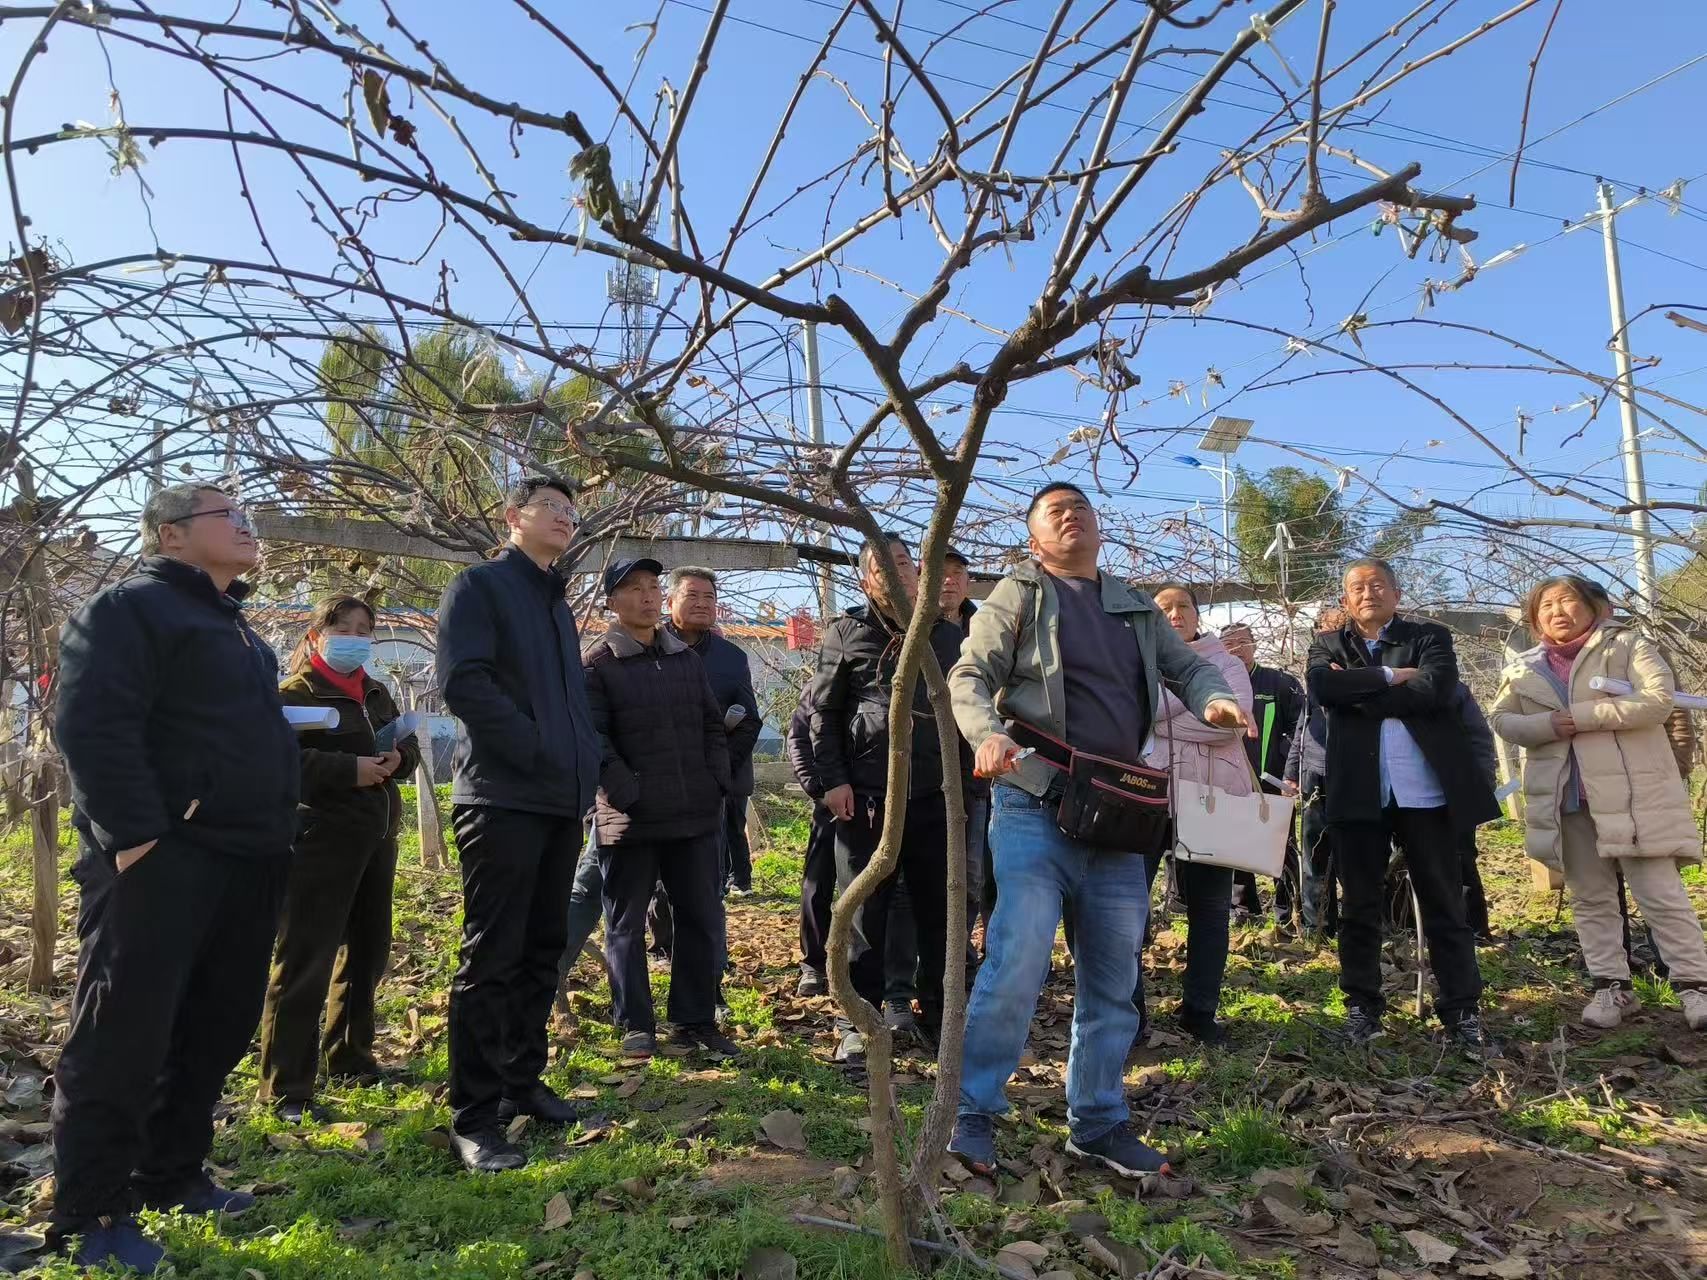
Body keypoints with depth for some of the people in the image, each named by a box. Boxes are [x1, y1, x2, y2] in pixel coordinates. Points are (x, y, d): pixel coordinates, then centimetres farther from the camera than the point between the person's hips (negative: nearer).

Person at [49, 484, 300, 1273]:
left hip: (245, 861, 9)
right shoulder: (129, 608, -5)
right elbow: (91, 726, -16)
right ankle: (89, 1216, 11)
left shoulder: (235, 627, 22)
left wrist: (276, 835, 19)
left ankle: (170, 1176, 27)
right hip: (164, 860, -9)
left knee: (215, 1032, 13)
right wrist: (135, 839, -21)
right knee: (122, 1037, -1)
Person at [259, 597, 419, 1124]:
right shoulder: (296, 693, -7)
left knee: (366, 951, 17)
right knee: (305, 960, -6)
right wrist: (350, 769, -25)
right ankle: (286, 1088, 2)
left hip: (376, 839, 8)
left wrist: (397, 758, -5)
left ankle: (349, 1055, 33)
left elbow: (408, 744, 17)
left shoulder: (374, 692, 16)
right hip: (320, 839, -8)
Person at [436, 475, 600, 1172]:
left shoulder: (558, 603, 20)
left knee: (542, 951, 14)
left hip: (561, 801, 8)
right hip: (502, 797, -8)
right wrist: (536, 749, -16)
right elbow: (462, 681, -17)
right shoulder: (480, 585, -3)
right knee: (491, 958, -4)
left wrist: (585, 760, 8)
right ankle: (474, 1117, 5)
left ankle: (522, 1081, 27)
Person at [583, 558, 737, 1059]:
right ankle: (636, 1025, 21)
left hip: (697, 816, 5)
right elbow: (592, 739, -10)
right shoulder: (597, 664, -3)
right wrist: (627, 794, -16)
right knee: (626, 925, 7)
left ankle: (696, 1021, 22)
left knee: (703, 919, 9)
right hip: (631, 820, -4)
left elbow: (713, 725, 15)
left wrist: (718, 783, 4)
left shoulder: (688, 659, 14)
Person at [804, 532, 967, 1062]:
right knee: (864, 917, 4)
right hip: (865, 798, -3)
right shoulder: (847, 633, 2)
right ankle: (859, 1024, 15)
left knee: (939, 915, 10)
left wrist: (963, 780, 11)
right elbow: (822, 711, 2)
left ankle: (938, 1017, 26)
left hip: (933, 797, 3)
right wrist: (833, 780, -6)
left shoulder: (946, 635, 11)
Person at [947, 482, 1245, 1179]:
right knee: (1017, 962, -13)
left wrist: (1214, 700, -3)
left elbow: (1189, 665, 20)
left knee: (1112, 979, 11)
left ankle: (1097, 1121, 25)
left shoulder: (1136, 607, 18)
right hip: (1036, 806, -6)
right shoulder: (1019, 595, 2)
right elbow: (969, 676, -5)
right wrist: (988, 734, -26)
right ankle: (972, 1112, 4)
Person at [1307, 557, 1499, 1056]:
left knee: (1445, 903, 5)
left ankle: (1462, 1012, 15)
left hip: (1425, 790, -1)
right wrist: (1390, 676, -11)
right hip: (1359, 791, 1)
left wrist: (1359, 694, -9)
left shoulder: (1430, 637, 8)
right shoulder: (1329, 646, 11)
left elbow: (1436, 689, -12)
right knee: (1359, 904, 8)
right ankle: (1363, 1006, 19)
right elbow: (1322, 688, -11)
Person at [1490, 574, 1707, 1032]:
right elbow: (1502, 719, 8)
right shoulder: (1523, 668, 12)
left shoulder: (1627, 644, 0)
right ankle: (1611, 985, 19)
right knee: (1590, 898, 10)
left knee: (1661, 895, -2)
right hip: (1566, 798, 4)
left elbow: (1659, 698, -13)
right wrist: (1547, 725, -12)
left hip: (1631, 793, -4)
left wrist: (1581, 716, -17)